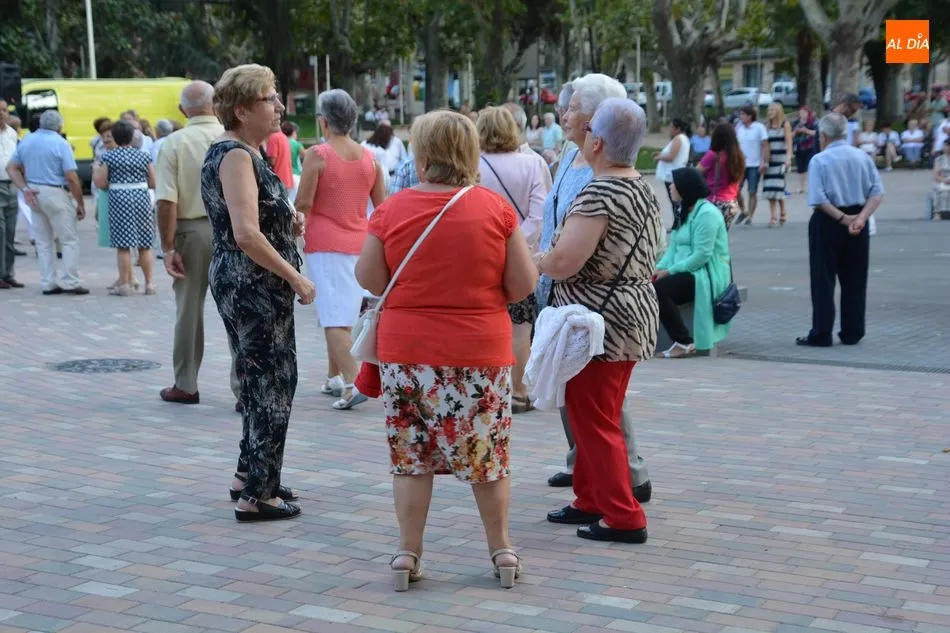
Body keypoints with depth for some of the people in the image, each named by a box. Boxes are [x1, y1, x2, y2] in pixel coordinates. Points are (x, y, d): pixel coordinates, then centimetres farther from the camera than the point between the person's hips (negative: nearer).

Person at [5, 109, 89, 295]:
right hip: (56, 194, -6)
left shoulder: (26, 141, 7)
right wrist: (80, 203, -8)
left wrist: (25, 189, 1)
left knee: (43, 242, 13)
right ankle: (70, 282, -1)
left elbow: (11, 168, 8)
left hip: (35, 195, 6)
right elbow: (72, 178, -15)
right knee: (69, 240, 3)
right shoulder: (60, 144, -11)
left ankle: (48, 283, 14)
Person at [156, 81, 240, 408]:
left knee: (189, 309, 12)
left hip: (191, 232, 0)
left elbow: (167, 201, -10)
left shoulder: (174, 143, -5)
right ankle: (245, 389, 1)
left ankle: (186, 386, 22)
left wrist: (168, 248, -5)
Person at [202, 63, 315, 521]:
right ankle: (256, 495, 1)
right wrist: (296, 277, -19)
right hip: (253, 287, -10)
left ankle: (249, 475, 29)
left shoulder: (244, 153, 15)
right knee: (272, 382, -4)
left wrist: (288, 222, 11)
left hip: (241, 285, 10)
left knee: (260, 379, 18)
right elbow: (246, 235, -26)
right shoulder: (236, 156, -17)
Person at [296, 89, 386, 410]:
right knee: (346, 314, 16)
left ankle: (353, 382, -18)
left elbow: (304, 203, -11)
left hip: (324, 243, -5)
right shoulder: (370, 158, 5)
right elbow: (382, 205, 8)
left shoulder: (317, 155, -10)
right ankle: (334, 379, 25)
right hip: (358, 243, 5)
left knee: (333, 317, -6)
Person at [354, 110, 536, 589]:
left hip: (406, 350, 0)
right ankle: (501, 550, 20)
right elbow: (523, 284, -5)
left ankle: (408, 553, 14)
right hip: (481, 351, 0)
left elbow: (368, 277, -1)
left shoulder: (392, 209, -7)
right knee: (488, 452, 12)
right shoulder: (496, 208, -6)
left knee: (410, 453, 10)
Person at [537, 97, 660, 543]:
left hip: (597, 322, -10)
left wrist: (530, 259, -6)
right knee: (600, 416, 19)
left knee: (594, 421, -1)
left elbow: (563, 263, -26)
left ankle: (624, 518, 2)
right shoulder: (643, 190, 10)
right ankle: (591, 500, 29)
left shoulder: (598, 195, -21)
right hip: (633, 317, 10)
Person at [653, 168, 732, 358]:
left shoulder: (707, 213, -13)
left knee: (659, 289, -28)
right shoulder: (685, 211, 18)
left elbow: (702, 255, -20)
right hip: (688, 273, 9)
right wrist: (660, 268, -4)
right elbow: (674, 248, 14)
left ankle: (684, 342, -19)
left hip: (708, 275, -9)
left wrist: (670, 271, -18)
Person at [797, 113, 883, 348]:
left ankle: (821, 335, 3)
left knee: (823, 280, 2)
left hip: (828, 222, -5)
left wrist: (842, 218, -14)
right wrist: (861, 218, -12)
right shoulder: (863, 157, 5)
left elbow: (819, 200, -19)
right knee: (854, 280, 12)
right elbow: (877, 192, -3)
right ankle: (852, 333, 17)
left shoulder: (819, 160, -9)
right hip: (858, 221, 5)